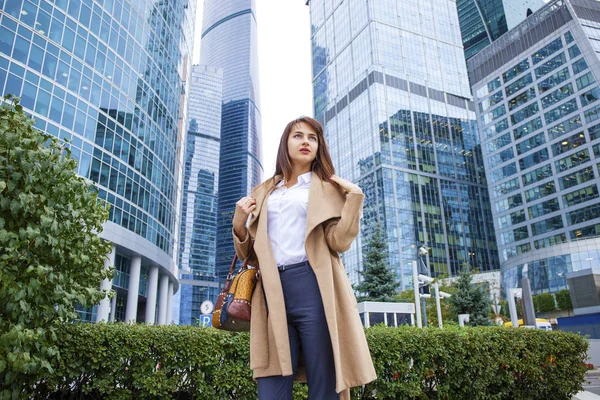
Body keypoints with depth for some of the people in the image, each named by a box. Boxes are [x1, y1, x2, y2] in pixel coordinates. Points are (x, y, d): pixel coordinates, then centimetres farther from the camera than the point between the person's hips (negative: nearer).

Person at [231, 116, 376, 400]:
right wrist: (238, 225, 1)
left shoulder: (327, 187, 13)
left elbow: (339, 242, -1)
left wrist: (354, 197, -8)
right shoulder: (264, 193, 22)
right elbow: (251, 255, 18)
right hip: (273, 292, 3)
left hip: (313, 288, -2)